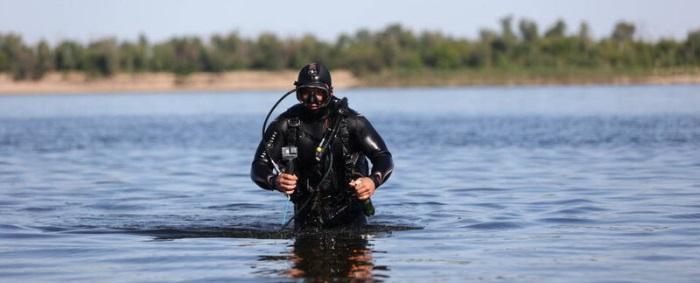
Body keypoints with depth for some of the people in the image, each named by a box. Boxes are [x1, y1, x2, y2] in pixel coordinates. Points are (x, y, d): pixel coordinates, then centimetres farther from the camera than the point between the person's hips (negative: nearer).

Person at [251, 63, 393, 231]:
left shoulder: (351, 121, -8)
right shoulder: (285, 125, -7)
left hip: (348, 211, 0)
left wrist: (374, 181, -31)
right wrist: (275, 181, -33)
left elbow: (383, 157, -8)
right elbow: (258, 167, -9)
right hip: (307, 213, 0)